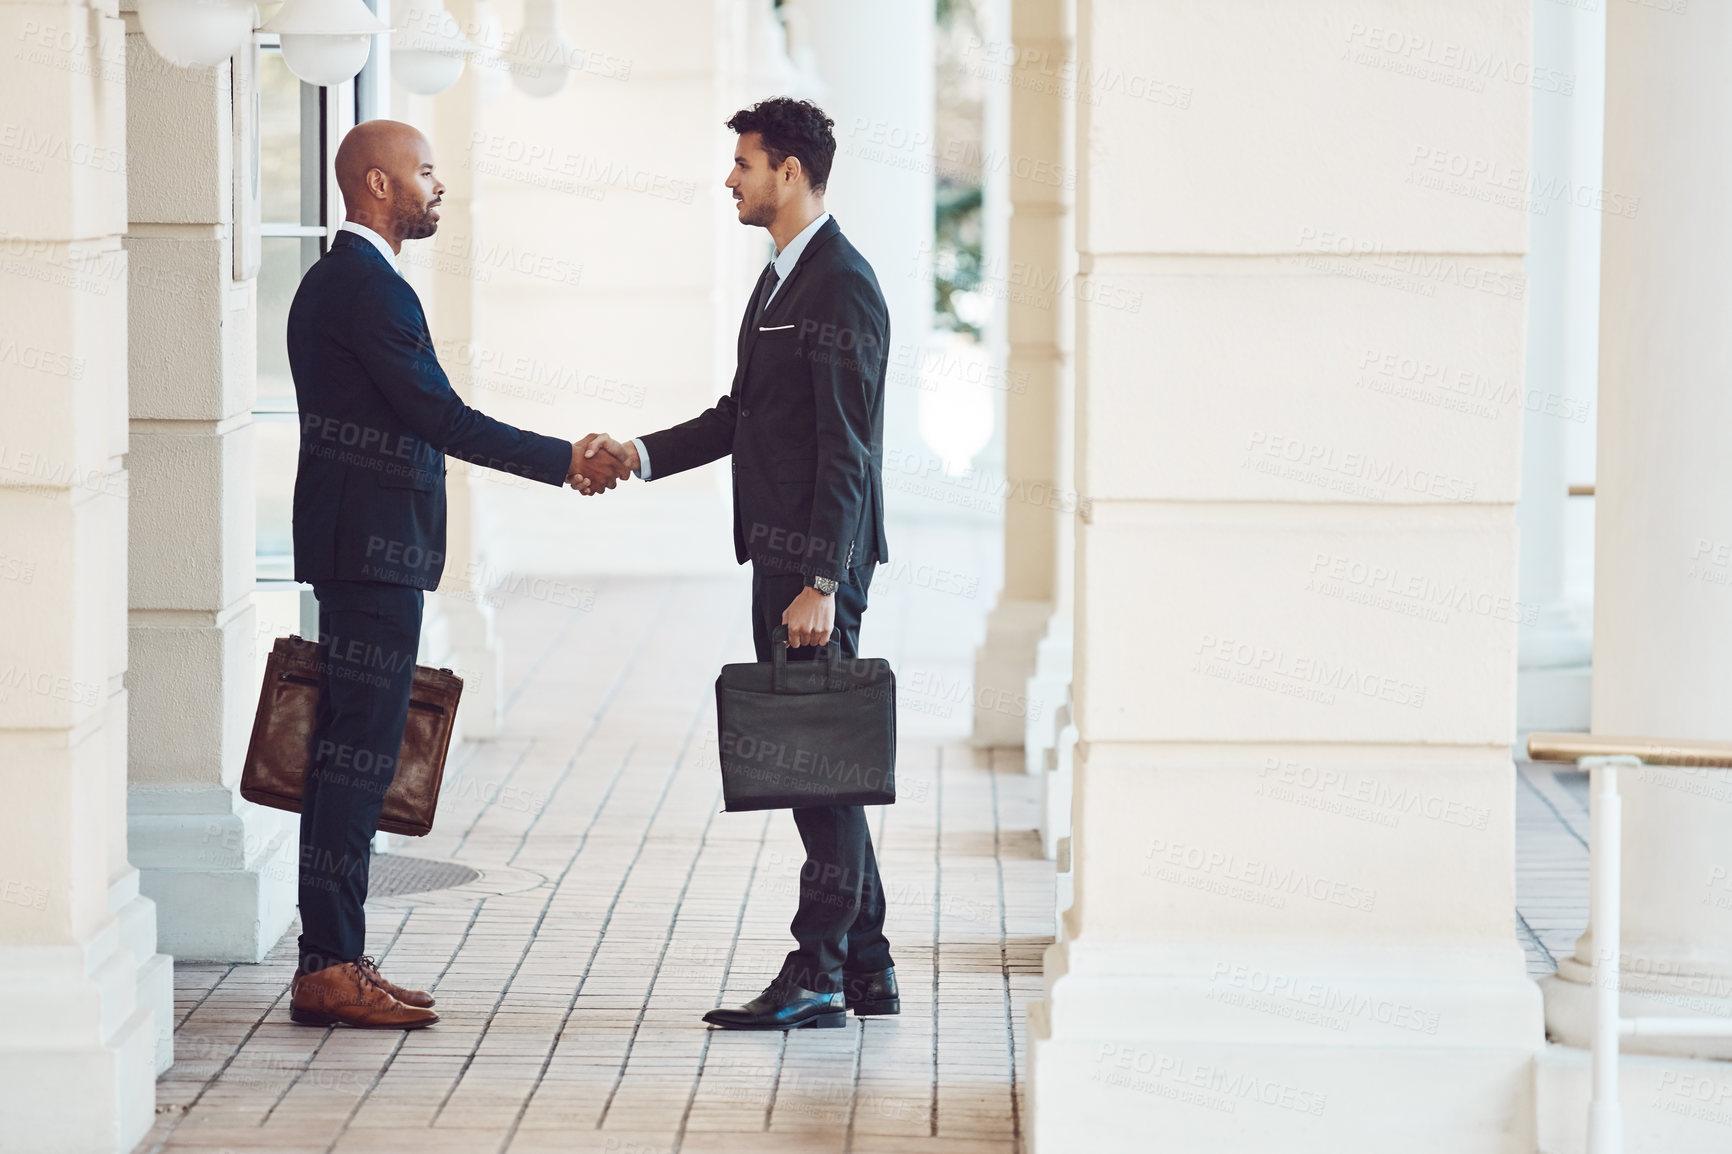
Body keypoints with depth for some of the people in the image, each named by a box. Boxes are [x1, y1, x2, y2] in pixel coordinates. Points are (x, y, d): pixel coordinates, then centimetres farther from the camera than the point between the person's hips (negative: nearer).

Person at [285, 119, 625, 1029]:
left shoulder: (335, 281, 18)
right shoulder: (368, 288, -15)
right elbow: (441, 417, -19)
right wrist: (566, 461, -12)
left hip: (356, 549, 11)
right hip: (373, 552, -11)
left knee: (350, 756, 11)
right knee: (357, 757, -9)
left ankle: (334, 960, 15)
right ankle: (329, 970, -7)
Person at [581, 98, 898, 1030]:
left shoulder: (842, 287, -14)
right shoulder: (781, 278, 17)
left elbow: (847, 450, -19)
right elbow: (742, 412, 24)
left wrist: (822, 583, -23)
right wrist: (644, 456, 11)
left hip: (818, 561, -10)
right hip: (779, 553, 10)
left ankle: (818, 975, -4)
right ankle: (865, 967, 17)